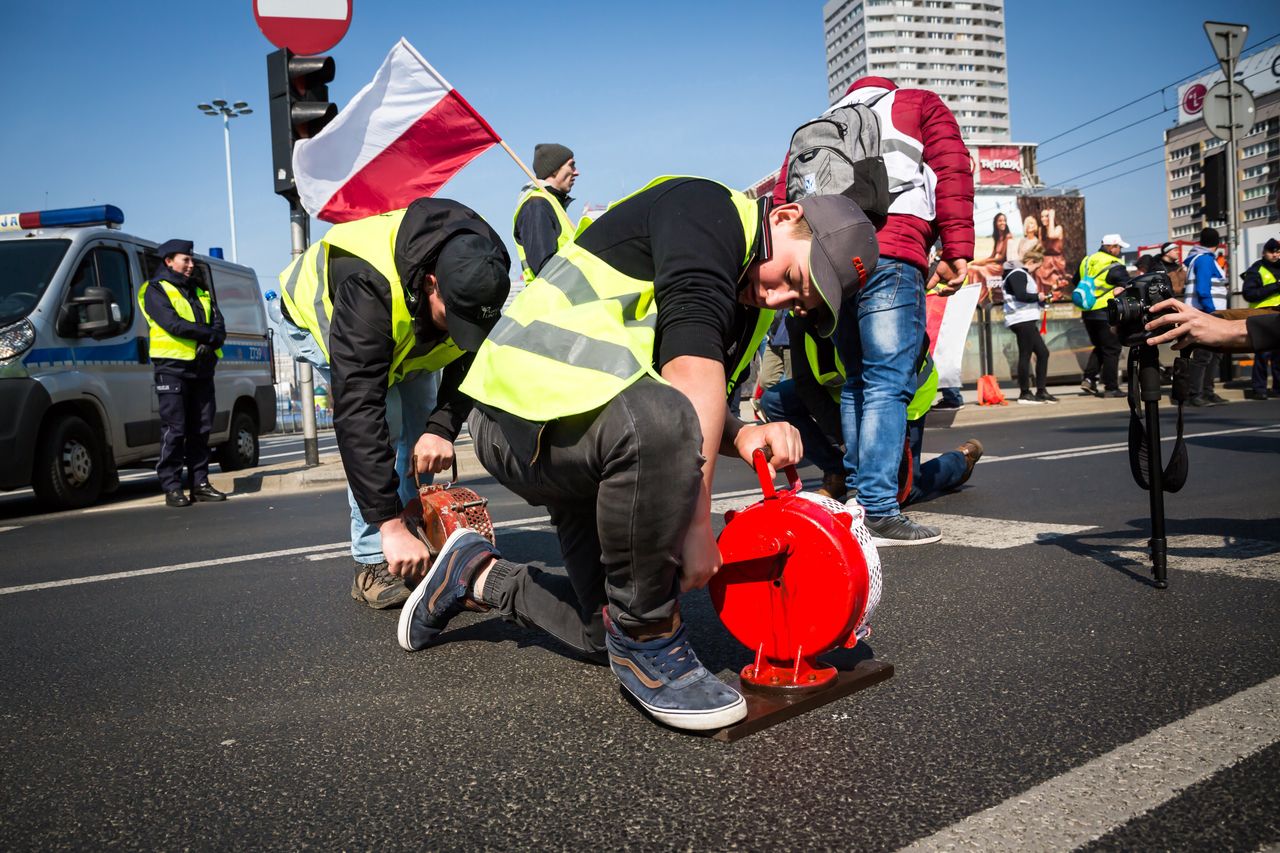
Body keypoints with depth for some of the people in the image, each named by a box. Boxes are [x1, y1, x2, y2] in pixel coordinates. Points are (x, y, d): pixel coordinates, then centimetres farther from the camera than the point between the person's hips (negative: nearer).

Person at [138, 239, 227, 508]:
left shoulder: (201, 292, 21)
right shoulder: (156, 290, 1)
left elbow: (219, 324, 8)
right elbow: (173, 324, -15)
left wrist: (211, 341, -12)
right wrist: (208, 334, -11)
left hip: (202, 368, 6)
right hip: (173, 367, -6)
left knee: (201, 429, 6)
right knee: (174, 430, -6)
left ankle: (199, 483, 11)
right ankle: (172, 488, -3)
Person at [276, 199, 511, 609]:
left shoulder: (480, 271, -31)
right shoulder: (368, 285, -47)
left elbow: (469, 361, -17)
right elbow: (357, 409, -50)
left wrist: (442, 427, -35)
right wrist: (390, 524, -53)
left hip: (409, 331, 5)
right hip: (322, 316, -5)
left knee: (424, 435, -5)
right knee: (378, 423, -23)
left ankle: (426, 544, 6)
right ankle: (373, 563, -14)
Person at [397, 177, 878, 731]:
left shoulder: (750, 304, 12)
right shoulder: (710, 210, -16)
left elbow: (702, 408, 11)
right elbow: (692, 364, -28)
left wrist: (742, 436, -13)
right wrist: (698, 525, -29)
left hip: (599, 448, 10)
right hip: (523, 412, -9)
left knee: (605, 632, 9)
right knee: (658, 419, -40)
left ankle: (479, 576, 31)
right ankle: (648, 642, -19)